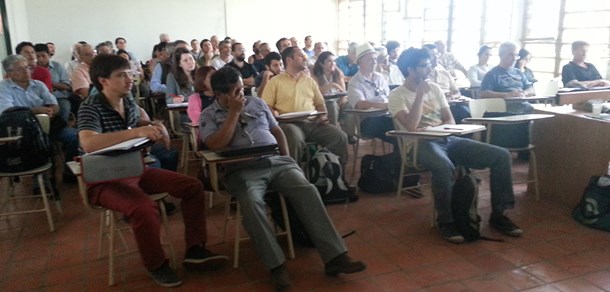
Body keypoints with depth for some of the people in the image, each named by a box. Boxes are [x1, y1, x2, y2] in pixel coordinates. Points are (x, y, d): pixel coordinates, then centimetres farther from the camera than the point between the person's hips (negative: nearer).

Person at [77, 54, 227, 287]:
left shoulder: (128, 102, 4)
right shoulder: (91, 107, -17)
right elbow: (88, 144, -36)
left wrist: (152, 127, 7)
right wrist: (137, 132, -41)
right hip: (107, 180, -7)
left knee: (193, 186, -2)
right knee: (144, 208, -36)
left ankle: (194, 250, 3)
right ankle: (156, 265, -10)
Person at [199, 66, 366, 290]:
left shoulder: (256, 102, 19)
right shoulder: (209, 115, 8)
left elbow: (276, 130, 23)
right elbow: (216, 145, -10)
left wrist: (287, 158, 8)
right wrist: (234, 113, -6)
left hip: (277, 163, 3)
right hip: (243, 171, -3)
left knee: (308, 191, -23)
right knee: (252, 202, -36)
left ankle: (335, 257, -23)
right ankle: (276, 265, -28)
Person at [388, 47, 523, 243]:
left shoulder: (434, 88, 16)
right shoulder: (397, 95, -1)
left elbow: (450, 121, 14)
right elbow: (411, 126, -17)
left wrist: (434, 128, -8)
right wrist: (420, 94, -13)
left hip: (447, 139, 6)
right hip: (421, 144, -6)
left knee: (501, 155, -10)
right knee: (444, 167, -42)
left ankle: (498, 214, 1)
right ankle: (446, 222, -19)